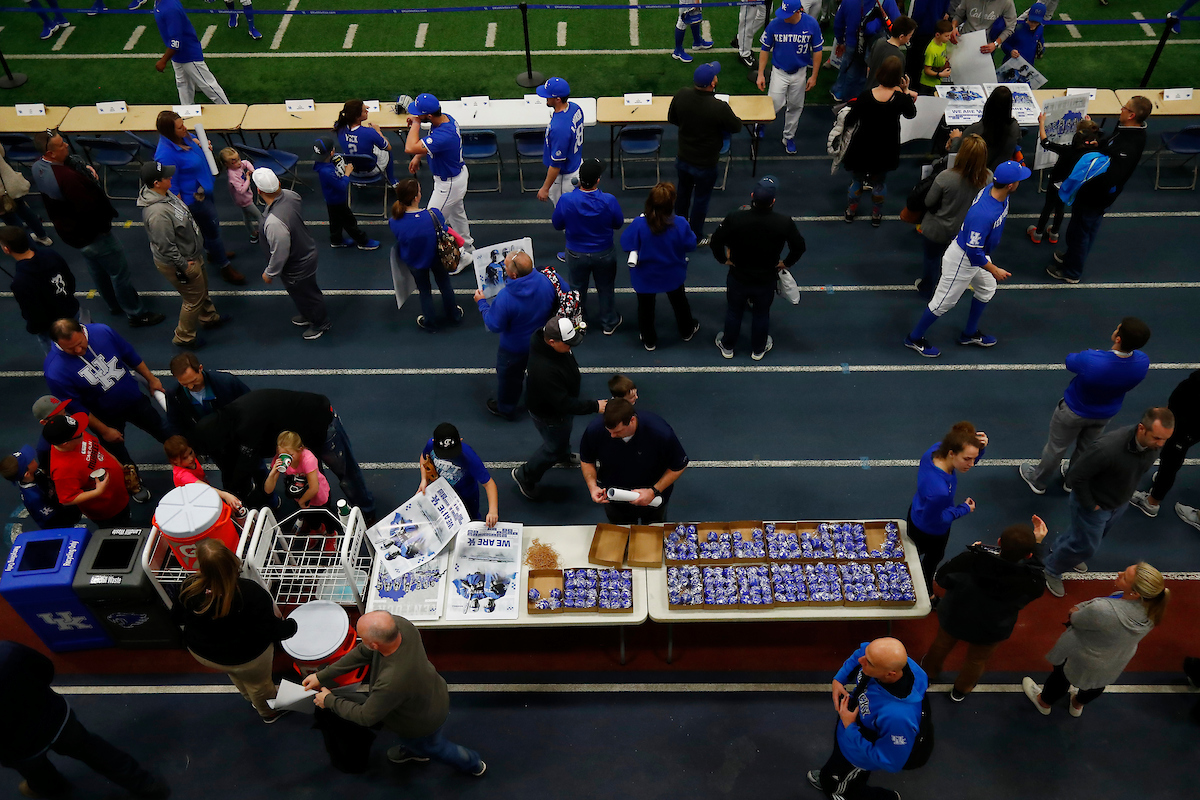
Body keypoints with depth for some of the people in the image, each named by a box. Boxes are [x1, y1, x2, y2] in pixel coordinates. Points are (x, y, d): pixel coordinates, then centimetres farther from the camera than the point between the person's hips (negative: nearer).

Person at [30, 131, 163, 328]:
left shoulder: (38, 167, -7)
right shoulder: (66, 176, -38)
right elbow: (90, 206, -32)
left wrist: (85, 170, -11)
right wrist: (93, 180, -14)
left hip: (68, 229, 10)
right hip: (91, 232, -10)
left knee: (97, 269, 27)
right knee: (119, 271, 6)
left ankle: (115, 304, 47)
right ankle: (136, 314, 17)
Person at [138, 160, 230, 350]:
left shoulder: (163, 193, -6)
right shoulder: (157, 212, -38)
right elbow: (166, 247, -31)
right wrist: (183, 266, -19)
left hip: (190, 254, 10)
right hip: (177, 263, -10)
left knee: (203, 287, 29)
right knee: (194, 299, 9)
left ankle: (209, 318, 54)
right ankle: (183, 338, 29)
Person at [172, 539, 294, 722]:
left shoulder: (189, 589, -28)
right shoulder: (251, 593, -38)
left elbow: (177, 618, -7)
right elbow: (271, 629, -26)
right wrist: (291, 626, -5)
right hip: (247, 658, -3)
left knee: (237, 676, 36)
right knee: (258, 683, 29)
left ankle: (251, 698, 64)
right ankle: (270, 711, 57)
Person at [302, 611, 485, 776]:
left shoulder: (391, 682, -48)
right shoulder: (399, 624, -30)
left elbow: (365, 717, -27)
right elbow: (362, 652, -12)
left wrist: (329, 700, -12)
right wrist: (322, 676, -7)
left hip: (425, 721, -5)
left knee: (432, 747, 29)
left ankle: (473, 765, 56)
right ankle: (413, 749, 67)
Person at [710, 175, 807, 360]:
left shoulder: (735, 218, -28)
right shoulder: (784, 223, -25)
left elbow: (716, 240, -18)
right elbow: (799, 246, -13)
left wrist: (723, 259, 0)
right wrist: (787, 263, 5)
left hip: (738, 277, 0)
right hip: (767, 280, 0)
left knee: (734, 312, 24)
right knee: (761, 314, 25)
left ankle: (727, 346, 45)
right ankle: (758, 349, 46)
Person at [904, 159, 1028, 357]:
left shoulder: (990, 191, -14)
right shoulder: (983, 214, -40)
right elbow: (974, 253, -31)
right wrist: (995, 271, -21)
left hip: (978, 254, 10)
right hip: (962, 260, -10)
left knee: (987, 289, 27)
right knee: (944, 302, 7)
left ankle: (969, 333, 46)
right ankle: (915, 338, 27)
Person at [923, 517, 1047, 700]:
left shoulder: (969, 560, -38)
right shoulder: (1030, 582, -37)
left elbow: (941, 578, -20)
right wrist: (1037, 544, -10)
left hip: (953, 620, 0)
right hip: (991, 632, 0)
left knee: (942, 645, 33)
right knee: (977, 660, 33)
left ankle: (929, 671, 62)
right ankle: (961, 690, 60)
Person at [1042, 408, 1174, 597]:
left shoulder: (1155, 443, -20)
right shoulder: (1108, 447, -43)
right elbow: (1076, 476, -31)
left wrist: (1127, 495, 9)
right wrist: (1090, 505, -20)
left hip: (1120, 503, 7)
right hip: (1095, 504, -7)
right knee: (1086, 546, 11)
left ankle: (1060, 546, 59)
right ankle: (1052, 570, 39)